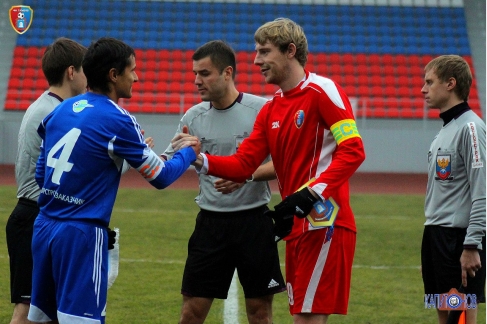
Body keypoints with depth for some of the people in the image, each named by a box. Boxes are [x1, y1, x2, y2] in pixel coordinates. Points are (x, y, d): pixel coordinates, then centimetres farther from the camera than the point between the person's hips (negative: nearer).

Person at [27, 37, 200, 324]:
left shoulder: (60, 111, 10)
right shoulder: (118, 121, -11)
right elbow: (161, 177, -4)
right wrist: (189, 152, 16)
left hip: (44, 228, 7)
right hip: (81, 234, -7)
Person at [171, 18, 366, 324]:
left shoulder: (322, 91, -9)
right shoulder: (270, 110, 16)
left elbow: (352, 151, -17)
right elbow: (243, 164, 12)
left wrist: (309, 195, -24)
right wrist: (200, 159, -5)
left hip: (325, 225, -8)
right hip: (298, 226, 8)